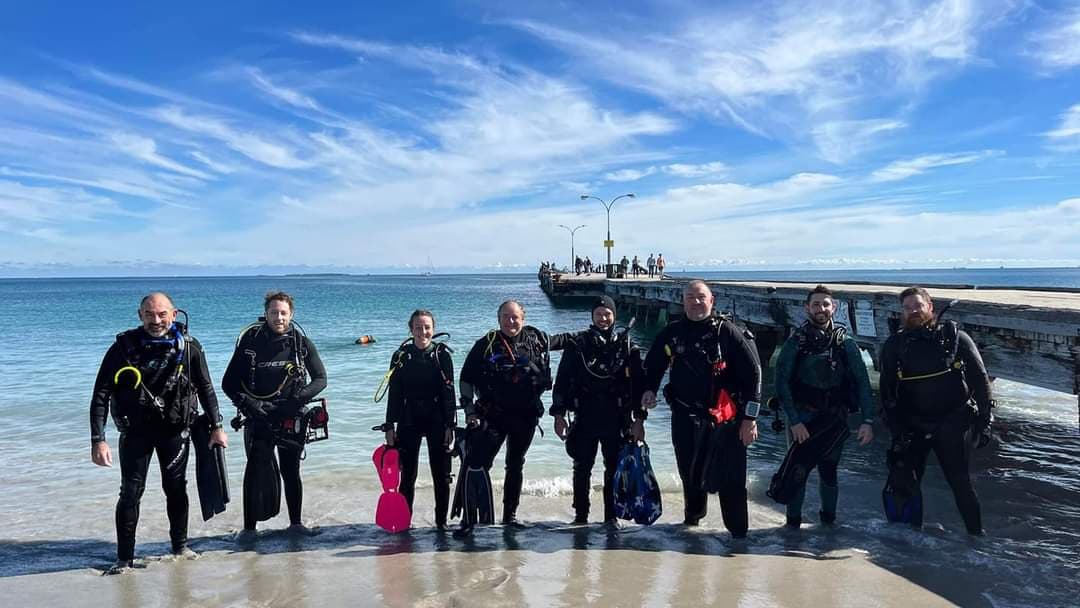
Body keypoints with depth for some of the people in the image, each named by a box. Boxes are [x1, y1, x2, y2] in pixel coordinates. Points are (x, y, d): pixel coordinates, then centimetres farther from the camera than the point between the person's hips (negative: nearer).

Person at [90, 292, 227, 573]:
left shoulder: (189, 347, -8)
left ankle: (180, 545, 28)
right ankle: (124, 558, 13)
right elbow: (101, 395, -12)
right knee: (131, 492, -1)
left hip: (175, 428, 1)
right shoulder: (124, 347, -13)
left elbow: (205, 388, 2)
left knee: (176, 488, 10)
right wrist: (98, 440, -18)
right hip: (136, 430, -1)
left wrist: (217, 427, 1)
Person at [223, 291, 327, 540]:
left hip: (292, 418, 1)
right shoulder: (250, 342, -4)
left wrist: (299, 398, -14)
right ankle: (249, 527, 6)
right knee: (256, 470, -6)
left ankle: (295, 522, 23)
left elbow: (320, 378, 3)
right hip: (259, 418, -1)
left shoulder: (302, 343, -1)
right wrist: (246, 403, -16)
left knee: (291, 471, 10)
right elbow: (229, 383, 0)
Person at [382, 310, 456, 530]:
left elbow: (448, 393, -2)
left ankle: (441, 521, 16)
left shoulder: (442, 355, -1)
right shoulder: (401, 356, 2)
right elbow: (394, 394, 3)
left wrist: (449, 425, -7)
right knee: (407, 474, 5)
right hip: (408, 421, 1)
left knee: (441, 474, 4)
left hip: (436, 420, -1)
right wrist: (390, 426, -1)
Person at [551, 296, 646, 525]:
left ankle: (611, 515, 20)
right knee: (582, 468, 7)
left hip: (616, 419, 0)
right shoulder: (577, 343, 2)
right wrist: (559, 414, -3)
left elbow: (638, 382, 2)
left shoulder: (626, 344, 4)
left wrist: (639, 418, -2)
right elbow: (562, 380, 2)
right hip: (584, 418, 0)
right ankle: (580, 515, 20)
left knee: (614, 469, 7)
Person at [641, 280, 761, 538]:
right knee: (689, 473, 15)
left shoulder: (727, 332, -6)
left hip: (725, 419, -3)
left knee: (730, 479, -3)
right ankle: (692, 517, 38)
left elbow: (752, 373, -7)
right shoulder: (671, 333, 5)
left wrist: (750, 417, -10)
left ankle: (738, 532, 10)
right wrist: (649, 389, 1)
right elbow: (653, 365, 20)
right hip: (685, 417, 4)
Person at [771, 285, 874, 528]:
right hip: (802, 419, -1)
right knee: (797, 471, 0)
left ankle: (828, 518, 29)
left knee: (829, 471, 10)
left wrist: (868, 420, -12)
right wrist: (794, 421, -16)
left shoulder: (845, 343, 0)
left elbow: (862, 382, -3)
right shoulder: (795, 342, -6)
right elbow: (782, 382, -9)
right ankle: (793, 521, 15)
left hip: (835, 419, 2)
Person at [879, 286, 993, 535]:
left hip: (952, 425, -2)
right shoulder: (894, 346, 1)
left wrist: (984, 422, -3)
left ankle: (976, 534, 18)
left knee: (960, 482, 1)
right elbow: (887, 393, 3)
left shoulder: (954, 336, -2)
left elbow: (980, 379, 1)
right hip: (912, 427, 2)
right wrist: (897, 430, -3)